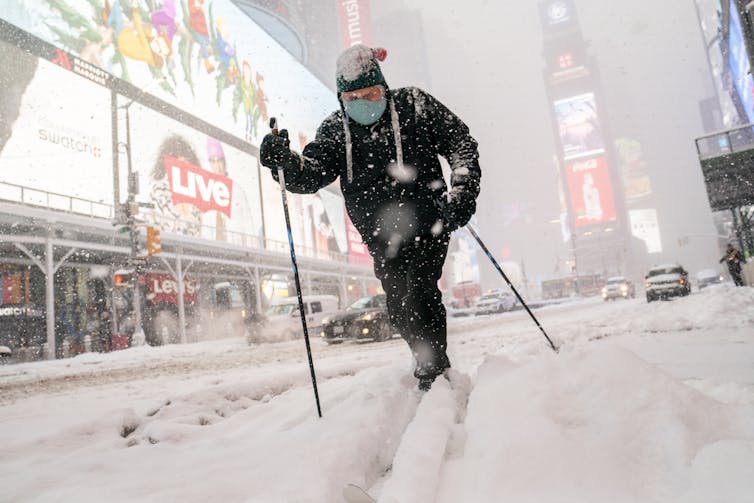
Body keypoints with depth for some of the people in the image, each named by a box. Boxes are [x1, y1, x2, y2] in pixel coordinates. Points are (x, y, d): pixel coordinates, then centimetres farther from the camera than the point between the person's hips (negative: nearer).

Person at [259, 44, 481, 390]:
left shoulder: (413, 105, -2)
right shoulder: (335, 129, 3)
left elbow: (460, 141, 1)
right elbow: (311, 174, -8)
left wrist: (463, 189, -12)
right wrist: (284, 160, -30)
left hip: (428, 222, -3)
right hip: (382, 238, 3)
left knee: (419, 294, -12)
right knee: (399, 310, 3)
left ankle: (434, 372, 5)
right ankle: (430, 361, 23)